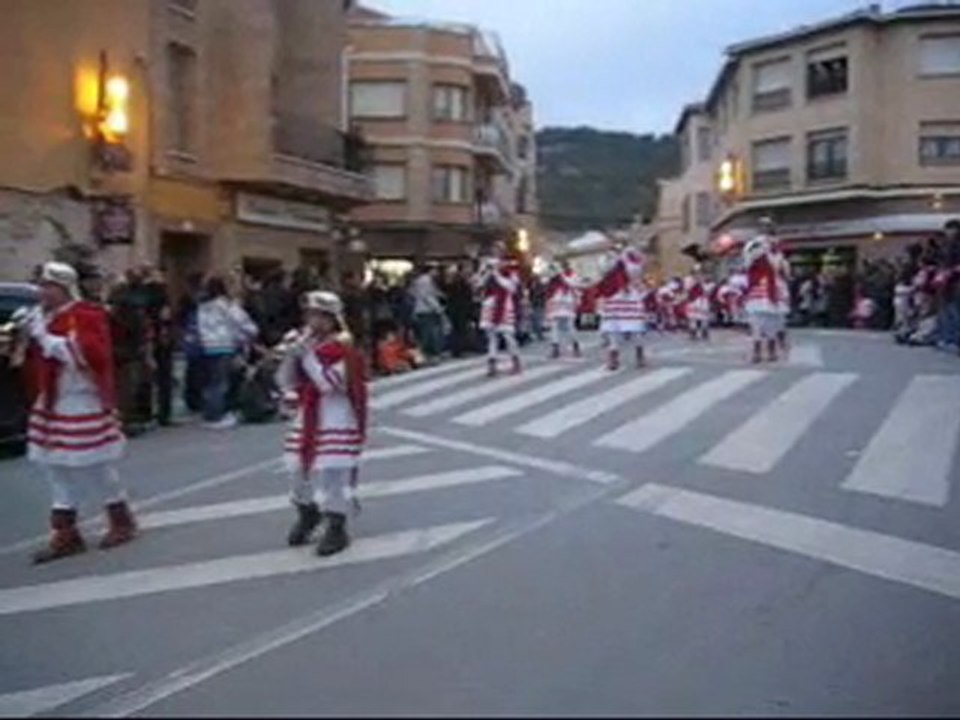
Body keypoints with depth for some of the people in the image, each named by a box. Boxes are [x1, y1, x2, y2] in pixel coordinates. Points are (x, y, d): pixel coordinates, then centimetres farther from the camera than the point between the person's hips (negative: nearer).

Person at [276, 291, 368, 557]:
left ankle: (337, 528, 8)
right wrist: (292, 354, -11)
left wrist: (307, 355, -25)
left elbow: (329, 384, -24)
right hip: (306, 418, 7)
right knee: (296, 467, 12)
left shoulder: (343, 348, -13)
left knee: (332, 472, -7)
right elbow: (285, 382, 5)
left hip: (337, 420, -7)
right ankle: (307, 513, 38)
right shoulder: (304, 341, 7)